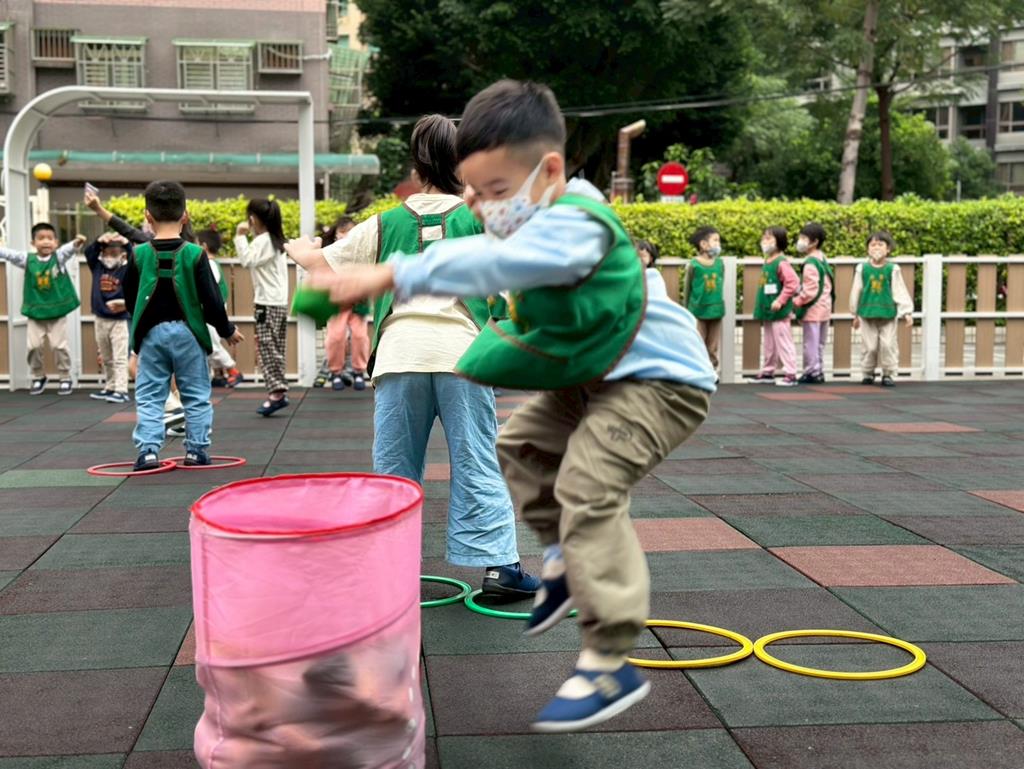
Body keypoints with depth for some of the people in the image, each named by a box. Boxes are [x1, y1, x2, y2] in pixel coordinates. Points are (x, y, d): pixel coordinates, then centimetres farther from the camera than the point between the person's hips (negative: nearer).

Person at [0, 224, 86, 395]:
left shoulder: (59, 257, -6)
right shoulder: (27, 259, -1)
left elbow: (69, 249, -24)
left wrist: (77, 243, -47)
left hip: (58, 311, -2)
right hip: (35, 312, 2)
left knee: (59, 346, 1)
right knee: (34, 346, 2)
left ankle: (65, 378, 16)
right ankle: (38, 377, 22)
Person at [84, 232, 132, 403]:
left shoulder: (126, 268, -7)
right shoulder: (97, 266, 4)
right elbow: (89, 252, -7)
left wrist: (126, 244, -32)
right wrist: (99, 241, -24)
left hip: (120, 319, -5)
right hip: (100, 319, 5)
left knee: (120, 358, -7)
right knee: (106, 359, 16)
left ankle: (121, 390, -8)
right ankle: (110, 388, 27)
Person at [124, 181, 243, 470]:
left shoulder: (139, 254, -3)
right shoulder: (195, 254, -9)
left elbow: (130, 299, 7)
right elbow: (212, 300, -9)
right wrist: (227, 330, 7)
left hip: (151, 333, 1)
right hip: (187, 332, -1)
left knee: (149, 396, 7)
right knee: (196, 395, 11)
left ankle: (148, 450, -1)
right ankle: (196, 449, 12)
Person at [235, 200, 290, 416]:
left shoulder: (262, 240, -11)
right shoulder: (276, 241, 16)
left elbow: (247, 260, -21)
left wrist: (240, 236, -12)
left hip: (267, 304, -9)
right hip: (280, 303, 9)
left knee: (267, 349, -9)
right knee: (276, 350, 9)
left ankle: (276, 392, -12)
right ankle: (279, 391, 9)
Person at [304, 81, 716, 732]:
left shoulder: (574, 225, -30)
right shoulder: (548, 219, 2)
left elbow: (489, 264, -45)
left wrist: (390, 276, -51)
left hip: (660, 379, -11)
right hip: (597, 377, 11)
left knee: (588, 484, -25)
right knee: (524, 442, 19)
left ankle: (611, 665, -19)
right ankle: (565, 563, 34)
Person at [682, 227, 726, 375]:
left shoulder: (720, 263, 0)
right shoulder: (694, 265, -10)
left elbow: (721, 284, 12)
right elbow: (687, 288, 0)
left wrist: (717, 300, 14)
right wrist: (686, 308, 5)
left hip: (716, 309, 4)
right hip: (698, 310, -4)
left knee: (713, 346, 10)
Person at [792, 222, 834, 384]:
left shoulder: (810, 264, -18)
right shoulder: (822, 259, 11)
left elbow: (809, 290, -23)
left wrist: (796, 302, -12)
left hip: (812, 309, -10)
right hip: (825, 307, 10)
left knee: (810, 342, -2)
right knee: (820, 343, 15)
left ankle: (811, 372, 3)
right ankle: (819, 371, 22)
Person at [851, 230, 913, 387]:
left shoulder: (893, 269, -1)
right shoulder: (862, 268, 1)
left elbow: (900, 292, 1)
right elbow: (856, 291, 9)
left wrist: (907, 312, -3)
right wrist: (855, 314, 12)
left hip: (888, 313, -1)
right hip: (867, 313, 1)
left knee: (888, 345, 0)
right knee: (869, 346, 4)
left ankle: (888, 374, 10)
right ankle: (868, 374, 17)